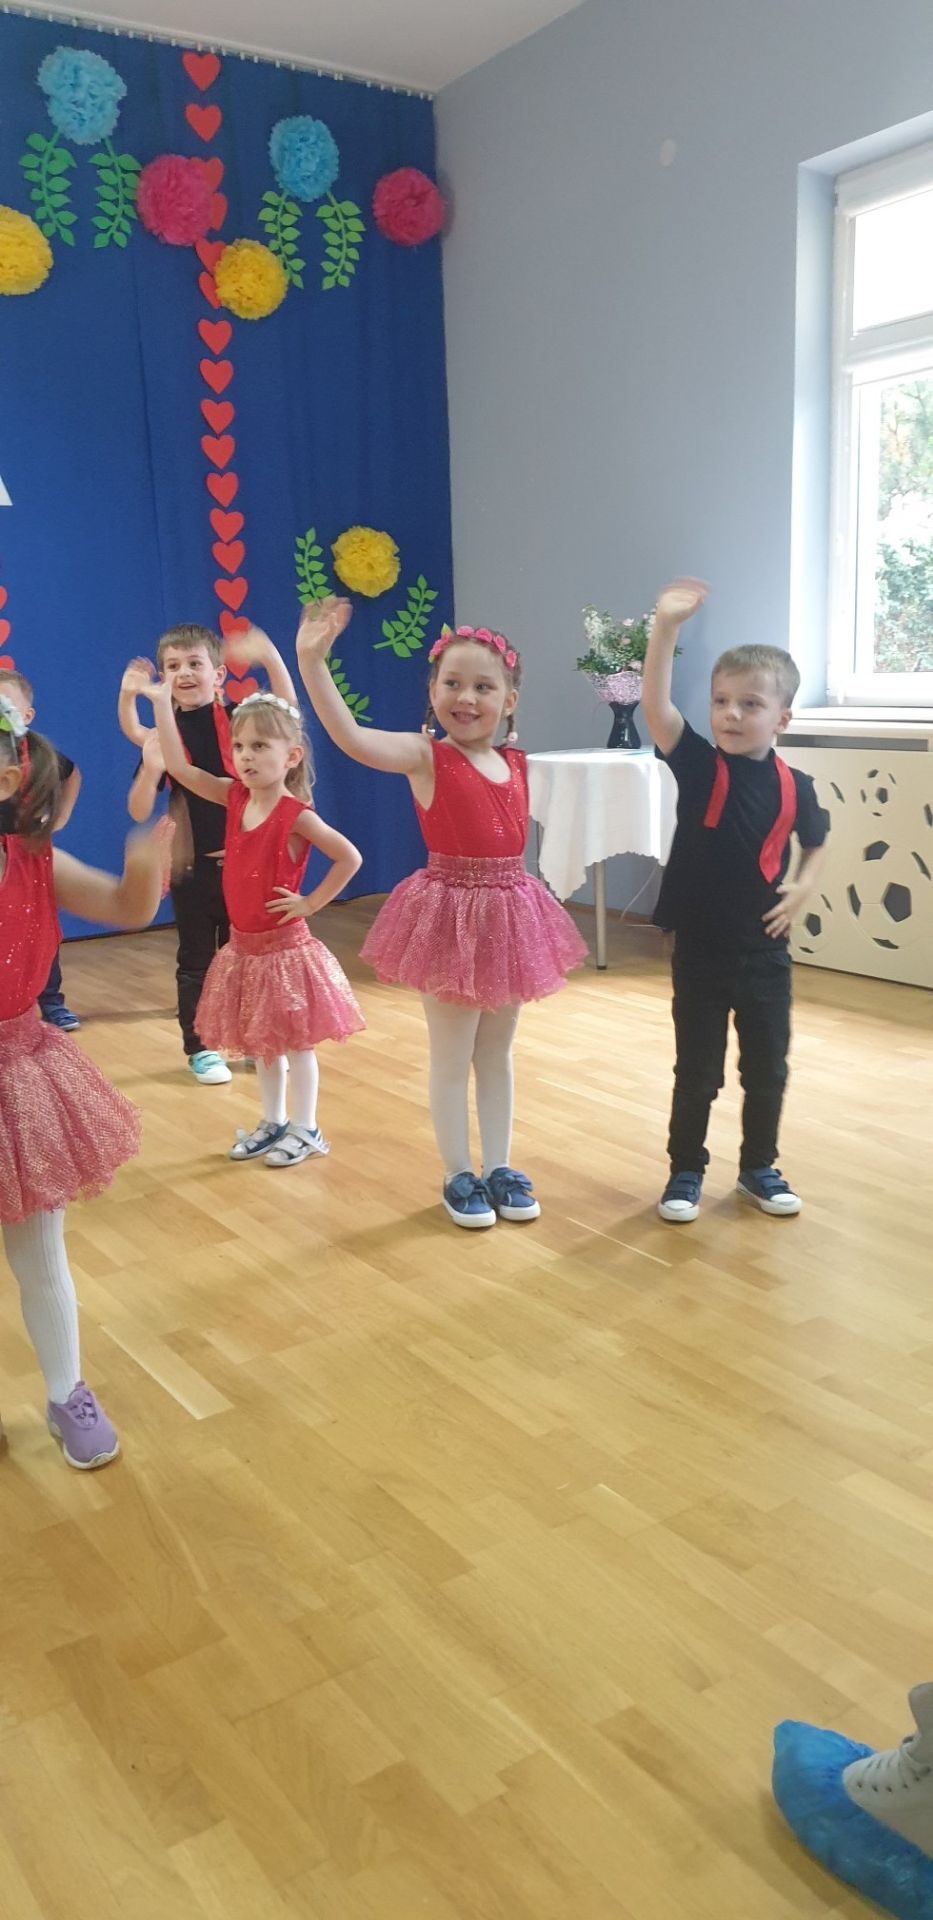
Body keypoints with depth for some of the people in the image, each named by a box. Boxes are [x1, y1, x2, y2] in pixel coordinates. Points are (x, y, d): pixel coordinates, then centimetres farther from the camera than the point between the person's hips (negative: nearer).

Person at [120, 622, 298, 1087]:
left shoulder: (237, 720, -2)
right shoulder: (164, 735, -3)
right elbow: (139, 813, -5)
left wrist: (270, 659, -31)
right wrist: (151, 768, -22)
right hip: (192, 865, 0)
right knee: (195, 959, 10)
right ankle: (199, 1049, 22)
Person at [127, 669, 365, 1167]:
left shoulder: (297, 815, -17)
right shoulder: (235, 797, 0)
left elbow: (349, 858, -19)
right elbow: (178, 767, -2)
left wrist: (310, 903, -16)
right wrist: (160, 701, -5)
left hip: (285, 945, -6)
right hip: (243, 945, 6)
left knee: (296, 1042, 6)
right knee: (261, 1043, 17)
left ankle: (305, 1129, 20)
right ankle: (273, 1123, 31)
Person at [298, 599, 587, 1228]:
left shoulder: (517, 764, 5)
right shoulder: (426, 756, -12)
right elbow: (350, 736, -28)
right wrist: (312, 662, -41)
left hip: (510, 911, 5)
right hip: (452, 913, -5)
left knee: (497, 1052, 17)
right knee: (453, 1057, 7)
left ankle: (499, 1167, 29)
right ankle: (459, 1176, 22)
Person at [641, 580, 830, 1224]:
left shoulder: (794, 785, -4)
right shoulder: (698, 765, -10)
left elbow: (818, 843, 15)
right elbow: (655, 704, -24)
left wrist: (803, 890, -4)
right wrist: (667, 626, -34)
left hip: (764, 950, 2)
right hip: (700, 947, -2)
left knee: (768, 1068, 14)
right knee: (697, 1070, 10)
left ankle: (760, 1167, 33)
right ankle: (686, 1170, 26)